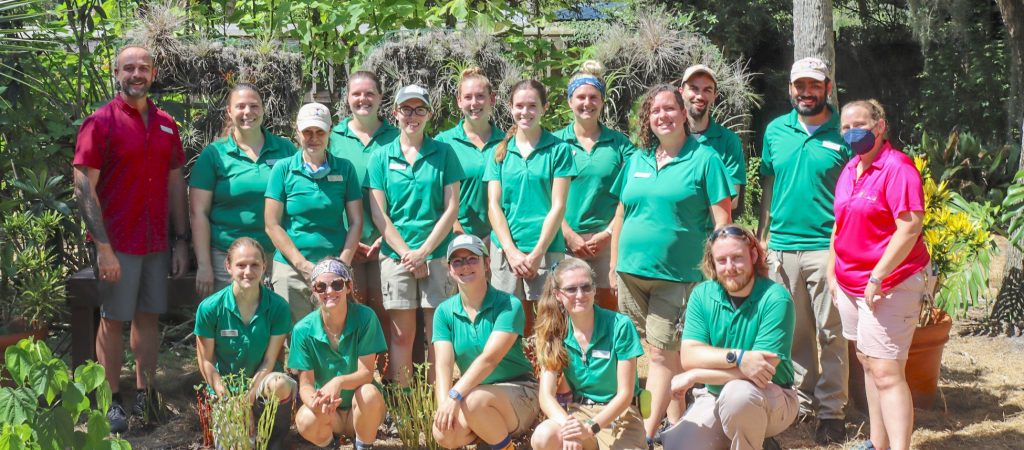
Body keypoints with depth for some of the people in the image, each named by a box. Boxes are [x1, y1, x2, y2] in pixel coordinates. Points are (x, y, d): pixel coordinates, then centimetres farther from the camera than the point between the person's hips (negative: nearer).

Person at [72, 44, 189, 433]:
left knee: (148, 317, 10)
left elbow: (176, 184, 13)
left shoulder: (166, 124, 9)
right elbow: (84, 189, -11)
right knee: (113, 320, 2)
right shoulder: (100, 122, -7)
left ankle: (145, 393, 19)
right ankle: (112, 401, 11)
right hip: (118, 243, -5)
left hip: (157, 242, 5)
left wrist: (182, 240, 8)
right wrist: (103, 247, -16)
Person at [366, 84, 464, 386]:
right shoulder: (381, 158, 7)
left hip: (437, 254, 0)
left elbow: (451, 209, 0)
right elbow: (378, 215, 2)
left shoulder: (443, 153, 5)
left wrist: (423, 252, -8)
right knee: (402, 335, 2)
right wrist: (406, 253, -7)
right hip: (396, 256, 1)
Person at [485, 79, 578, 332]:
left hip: (547, 249, -2)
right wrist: (512, 252, -6)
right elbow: (493, 206, 6)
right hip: (505, 251, 2)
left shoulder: (558, 150, 3)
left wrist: (537, 254, -9)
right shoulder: (501, 151, 11)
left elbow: (558, 206, -2)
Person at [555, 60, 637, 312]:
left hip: (607, 240, 0)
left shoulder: (620, 144, 8)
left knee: (609, 307, -1)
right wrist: (569, 235, -8)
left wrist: (608, 233, -7)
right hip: (563, 240, 0)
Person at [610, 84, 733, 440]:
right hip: (631, 273, 5)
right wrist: (614, 265, 14)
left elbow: (722, 220, -4)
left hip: (676, 275, -5)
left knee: (663, 352, -7)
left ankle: (650, 428, -2)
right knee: (647, 350, 8)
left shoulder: (704, 159, -1)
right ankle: (676, 423, 18)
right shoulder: (636, 161, 13)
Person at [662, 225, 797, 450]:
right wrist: (737, 357, -31)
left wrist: (694, 376, -20)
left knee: (737, 392, -36)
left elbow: (763, 373, -23)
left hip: (771, 400, -4)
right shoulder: (702, 295, -3)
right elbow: (688, 357, -13)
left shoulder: (775, 299, -17)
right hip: (714, 398, 4)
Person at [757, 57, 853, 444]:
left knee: (831, 333, 1)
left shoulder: (844, 134, -2)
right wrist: (761, 237, 11)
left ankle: (831, 410, 8)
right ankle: (803, 399, 25)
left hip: (827, 247, -4)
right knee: (794, 332, 12)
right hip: (782, 247, 4)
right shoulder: (776, 131, 9)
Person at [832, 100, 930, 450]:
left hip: (889, 285, -8)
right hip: (851, 284, 8)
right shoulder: (850, 170, 12)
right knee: (868, 364, 14)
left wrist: (878, 277, -22)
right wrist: (833, 273, 16)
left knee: (886, 371, -13)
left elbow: (910, 227, -20)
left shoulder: (897, 167, -13)